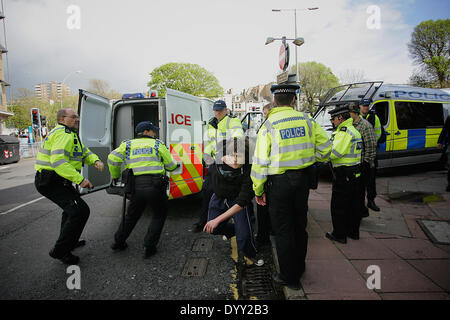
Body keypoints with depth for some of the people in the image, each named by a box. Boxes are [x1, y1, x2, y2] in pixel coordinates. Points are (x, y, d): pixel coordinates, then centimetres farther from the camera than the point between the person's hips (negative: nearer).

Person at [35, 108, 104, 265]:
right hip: (51, 181, -12)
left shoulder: (71, 134, 18)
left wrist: (95, 160, -5)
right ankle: (60, 251, -5)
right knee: (80, 210, -19)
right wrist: (80, 179, -34)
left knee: (72, 206, 28)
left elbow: (85, 152, 18)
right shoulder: (63, 134, -17)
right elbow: (58, 161, -30)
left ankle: (69, 241, 45)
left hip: (56, 180, 12)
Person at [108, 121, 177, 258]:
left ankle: (118, 242, 36)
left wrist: (115, 175, 17)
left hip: (135, 187, 3)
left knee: (132, 215, 26)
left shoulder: (128, 144, 14)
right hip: (155, 186, -3)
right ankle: (149, 247, 14)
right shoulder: (158, 144, 8)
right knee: (159, 215, 18)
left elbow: (112, 159, 0)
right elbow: (171, 166, 7)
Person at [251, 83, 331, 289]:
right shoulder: (306, 121, 0)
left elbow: (260, 162, -12)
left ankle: (289, 276, 22)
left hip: (279, 182, -4)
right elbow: (325, 149, 3)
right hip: (303, 179, 5)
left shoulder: (269, 126, -11)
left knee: (283, 230, 8)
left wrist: (258, 190, -4)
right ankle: (299, 267, 39)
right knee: (299, 225, 20)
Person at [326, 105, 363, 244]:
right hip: (355, 173, 10)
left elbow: (336, 152, -26)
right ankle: (353, 231, 30)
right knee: (353, 204, 18)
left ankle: (339, 234, 11)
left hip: (343, 175, -10)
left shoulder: (344, 131, -18)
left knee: (338, 206, 1)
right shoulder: (354, 130, 16)